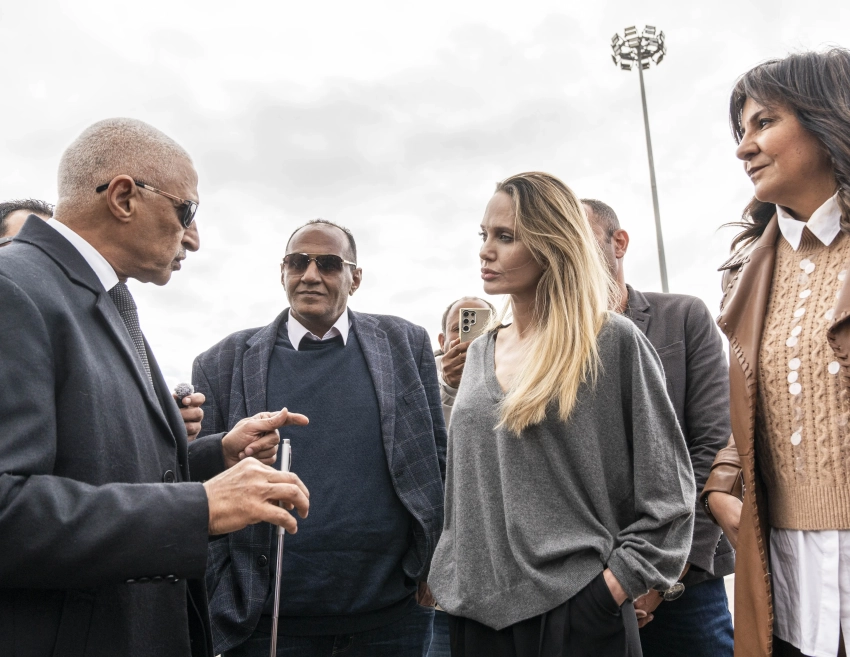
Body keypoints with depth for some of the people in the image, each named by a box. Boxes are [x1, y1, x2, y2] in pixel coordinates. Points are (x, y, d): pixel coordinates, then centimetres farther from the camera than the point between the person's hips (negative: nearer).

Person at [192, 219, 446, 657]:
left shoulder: (406, 344, 2)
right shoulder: (224, 364, 0)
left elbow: (438, 458, 4)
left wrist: (437, 570, 1)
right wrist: (220, 601, -3)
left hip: (395, 607, 1)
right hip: (268, 616, 0)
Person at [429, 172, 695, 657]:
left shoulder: (615, 342, -8)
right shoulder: (479, 354, 8)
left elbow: (668, 490, -7)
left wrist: (613, 586, -11)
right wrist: (449, 578, 9)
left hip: (575, 607, -5)